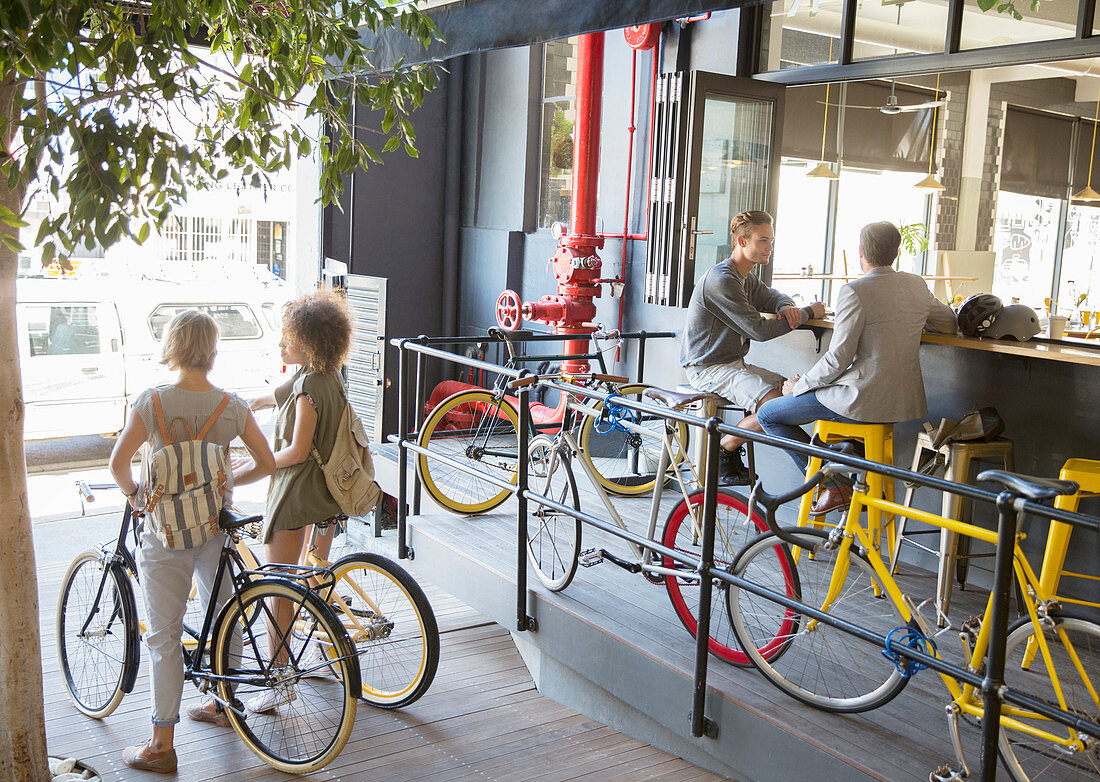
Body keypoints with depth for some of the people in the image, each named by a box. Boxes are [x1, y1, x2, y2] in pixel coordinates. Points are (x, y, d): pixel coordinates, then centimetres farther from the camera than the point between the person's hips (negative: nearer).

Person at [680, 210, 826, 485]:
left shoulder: (746, 278, 14)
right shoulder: (722, 279, -19)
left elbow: (773, 297, 29)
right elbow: (758, 330, -21)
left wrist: (787, 307, 2)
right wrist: (808, 313, -12)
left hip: (732, 364, 10)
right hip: (707, 368, -10)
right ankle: (722, 452, -5)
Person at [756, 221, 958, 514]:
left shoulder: (855, 291, -15)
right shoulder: (917, 285, 6)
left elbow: (838, 359, -17)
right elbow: (950, 324, 23)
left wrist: (799, 386, -3)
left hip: (862, 402, -8)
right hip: (905, 401, 8)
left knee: (768, 415, 6)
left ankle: (835, 486, 1)